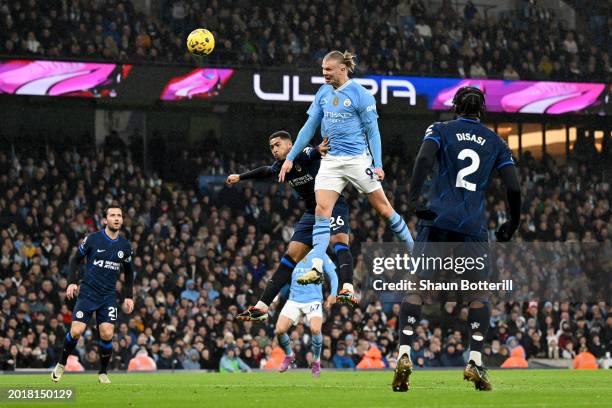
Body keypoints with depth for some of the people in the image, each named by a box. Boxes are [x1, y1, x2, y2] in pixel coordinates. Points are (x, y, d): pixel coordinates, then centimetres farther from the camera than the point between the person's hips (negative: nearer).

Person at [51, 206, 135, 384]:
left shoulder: (125, 245, 5)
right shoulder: (92, 239, -5)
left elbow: (128, 272, 18)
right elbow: (75, 260, 5)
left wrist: (129, 296, 11)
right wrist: (72, 282, -8)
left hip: (109, 296, 2)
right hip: (88, 293, -2)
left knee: (107, 334, -11)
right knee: (76, 331, -12)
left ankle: (103, 373, 9)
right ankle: (61, 364, 13)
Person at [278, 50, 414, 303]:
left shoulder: (360, 94, -8)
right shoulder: (323, 93, 9)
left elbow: (373, 131, -6)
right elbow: (309, 127, 14)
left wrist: (378, 164, -13)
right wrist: (290, 158, 11)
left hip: (358, 158, -5)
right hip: (331, 161, 5)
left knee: (383, 207, 1)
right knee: (322, 209, -11)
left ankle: (414, 251, 18)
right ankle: (316, 267, -17)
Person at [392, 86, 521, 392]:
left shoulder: (440, 130, 9)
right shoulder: (496, 142, 14)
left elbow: (425, 158, -12)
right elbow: (513, 187, 8)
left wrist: (413, 198, -19)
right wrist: (512, 223, 22)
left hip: (438, 219, -1)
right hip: (474, 226, 1)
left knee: (417, 288, 2)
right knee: (478, 294, 11)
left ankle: (404, 355, -13)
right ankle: (475, 361, -4)